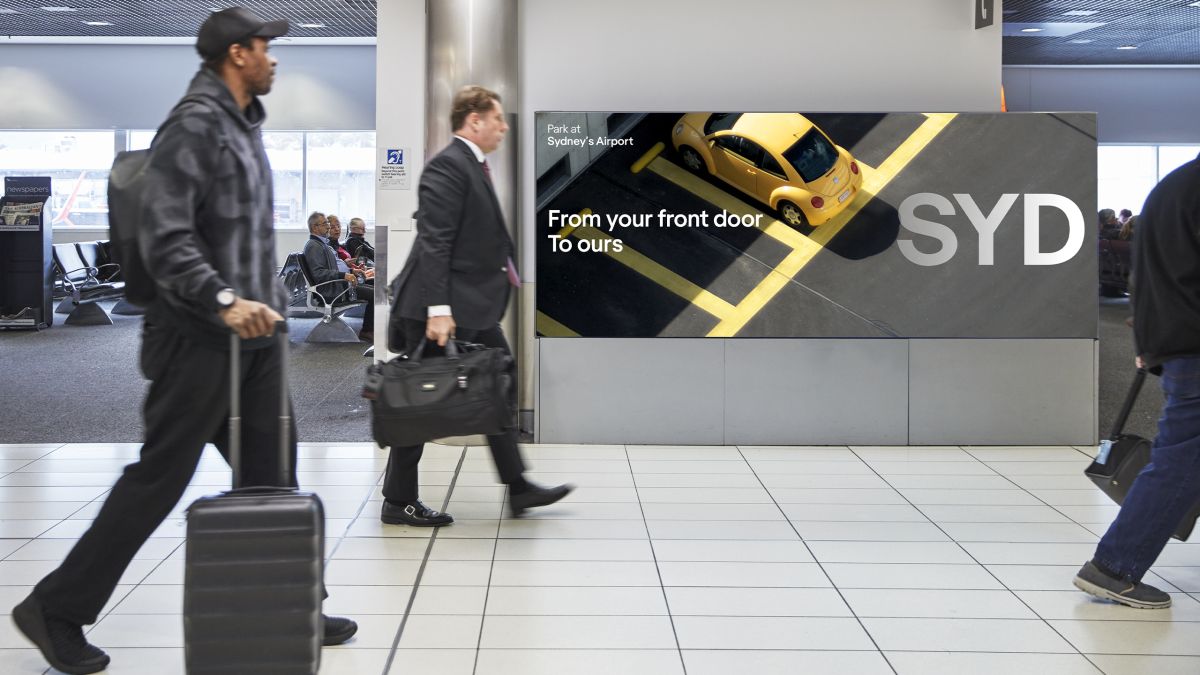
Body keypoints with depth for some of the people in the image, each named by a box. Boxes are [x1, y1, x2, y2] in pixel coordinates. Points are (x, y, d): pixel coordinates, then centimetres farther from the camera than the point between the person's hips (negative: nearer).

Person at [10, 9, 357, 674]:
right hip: (199, 340, -9)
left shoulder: (244, 125, 16)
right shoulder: (193, 127, -14)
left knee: (272, 474, 11)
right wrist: (224, 301, -31)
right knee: (157, 480, -3)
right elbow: (165, 239, -23)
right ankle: (56, 610, 9)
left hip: (252, 334, 9)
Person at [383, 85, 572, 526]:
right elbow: (434, 243, -22)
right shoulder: (448, 166, -16)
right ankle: (398, 503, 9)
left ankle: (518, 489, 21)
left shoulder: (474, 166, 15)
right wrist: (438, 309, -27)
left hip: (476, 308, 10)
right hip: (446, 309, -10)